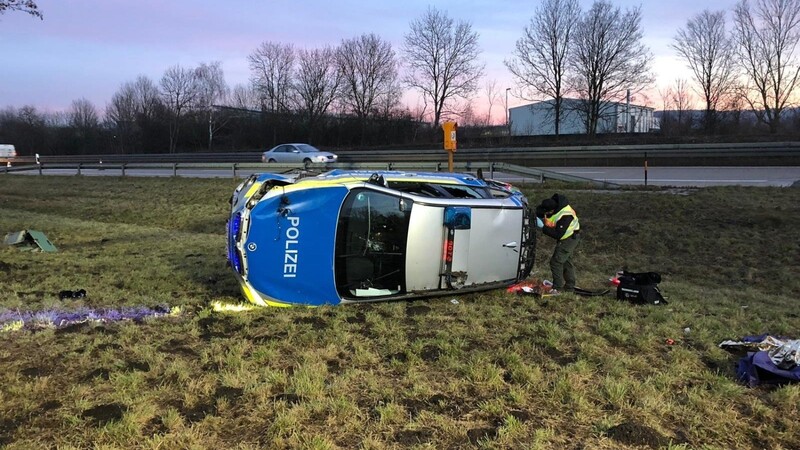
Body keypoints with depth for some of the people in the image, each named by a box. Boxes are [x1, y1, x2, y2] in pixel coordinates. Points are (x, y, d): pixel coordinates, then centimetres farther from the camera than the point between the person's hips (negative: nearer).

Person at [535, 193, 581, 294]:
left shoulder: (565, 216, -35)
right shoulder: (554, 202, -12)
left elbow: (558, 235, -34)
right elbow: (539, 210, 2)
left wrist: (543, 227, -32)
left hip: (569, 239, -9)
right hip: (571, 237, 9)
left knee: (556, 261, -10)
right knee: (566, 260, 17)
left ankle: (557, 288, -4)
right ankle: (570, 287, 28)